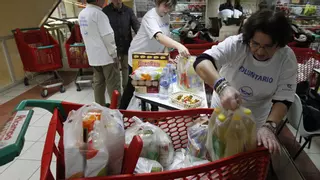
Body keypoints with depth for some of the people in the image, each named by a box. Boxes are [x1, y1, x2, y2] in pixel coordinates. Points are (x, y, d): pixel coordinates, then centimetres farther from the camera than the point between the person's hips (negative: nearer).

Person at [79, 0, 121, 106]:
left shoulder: (82, 14, 10)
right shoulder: (98, 13, -16)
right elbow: (108, 36, -18)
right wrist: (113, 53, -10)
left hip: (93, 56, 8)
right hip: (106, 55, -8)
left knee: (98, 83, 14)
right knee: (113, 84, 1)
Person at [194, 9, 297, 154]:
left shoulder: (287, 59, -19)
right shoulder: (235, 44, -28)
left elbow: (283, 99, -18)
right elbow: (201, 62, -42)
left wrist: (269, 126, -34)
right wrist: (222, 86, -59)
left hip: (255, 119, 2)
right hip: (222, 109, -1)